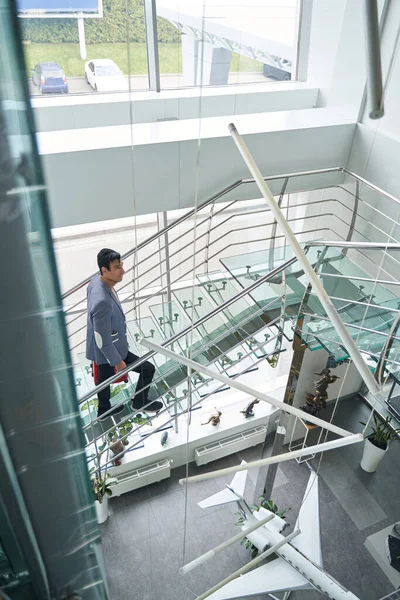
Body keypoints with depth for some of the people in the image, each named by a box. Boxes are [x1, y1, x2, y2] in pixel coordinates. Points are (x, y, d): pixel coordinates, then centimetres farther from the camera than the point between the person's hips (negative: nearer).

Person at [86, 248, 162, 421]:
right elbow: (104, 340, -29)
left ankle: (104, 410, 55)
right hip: (109, 351, -9)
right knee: (148, 369, 8)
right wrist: (118, 361, -16)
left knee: (104, 378, 30)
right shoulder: (102, 301, -40)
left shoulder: (96, 281, -9)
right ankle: (139, 402, 32)